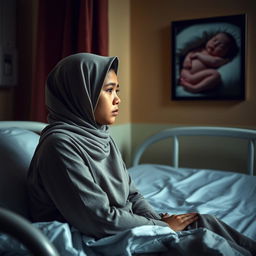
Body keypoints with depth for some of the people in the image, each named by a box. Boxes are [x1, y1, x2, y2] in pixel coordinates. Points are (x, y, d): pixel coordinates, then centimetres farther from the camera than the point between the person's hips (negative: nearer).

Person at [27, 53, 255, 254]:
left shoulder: (101, 136, 7)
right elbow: (101, 220, -23)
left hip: (125, 228, 7)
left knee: (203, 223, -6)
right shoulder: (60, 145, -20)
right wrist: (164, 227, -13)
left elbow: (131, 195, 10)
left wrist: (160, 220, -8)